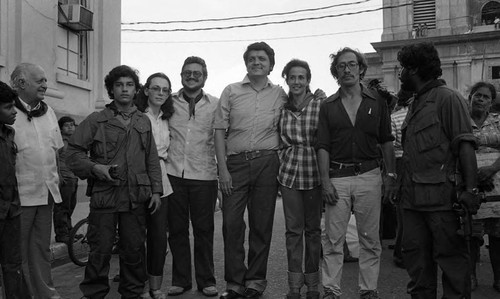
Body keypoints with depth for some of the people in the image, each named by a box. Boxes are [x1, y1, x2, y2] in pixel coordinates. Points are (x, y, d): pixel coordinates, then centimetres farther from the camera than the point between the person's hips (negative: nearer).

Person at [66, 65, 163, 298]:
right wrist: (95, 168, -14)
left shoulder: (144, 122, 13)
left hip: (136, 197, 3)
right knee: (100, 251, 2)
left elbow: (152, 160, 14)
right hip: (104, 195, -3)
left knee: (134, 250, 10)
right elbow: (73, 153, 1)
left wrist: (156, 190, 8)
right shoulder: (96, 120, 2)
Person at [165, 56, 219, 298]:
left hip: (204, 175, -1)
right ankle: (180, 280, 23)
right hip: (173, 174, 1)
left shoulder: (215, 105, 4)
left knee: (204, 230, 6)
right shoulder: (169, 103, 6)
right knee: (177, 230, 9)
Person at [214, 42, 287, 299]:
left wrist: (283, 166, 2)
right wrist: (223, 169, -5)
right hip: (235, 162, 0)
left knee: (262, 225, 6)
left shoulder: (280, 95, 9)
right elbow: (219, 131, 3)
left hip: (267, 163, 1)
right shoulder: (231, 91, 6)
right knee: (231, 223, -1)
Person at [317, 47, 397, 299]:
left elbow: (386, 141, 10)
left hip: (369, 176, 0)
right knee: (333, 240, 3)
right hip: (337, 178, 0)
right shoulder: (328, 106, 7)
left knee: (370, 238, 7)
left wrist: (391, 175, 3)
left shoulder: (377, 101, 8)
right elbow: (323, 147, 2)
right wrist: (325, 182, -6)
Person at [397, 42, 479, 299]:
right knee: (415, 258, 13)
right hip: (412, 198, 8)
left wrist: (470, 188, -19)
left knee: (451, 258, 2)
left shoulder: (447, 98, -5)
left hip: (440, 195, -8)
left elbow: (465, 145, -13)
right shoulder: (415, 104, 20)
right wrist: (398, 184, 17)